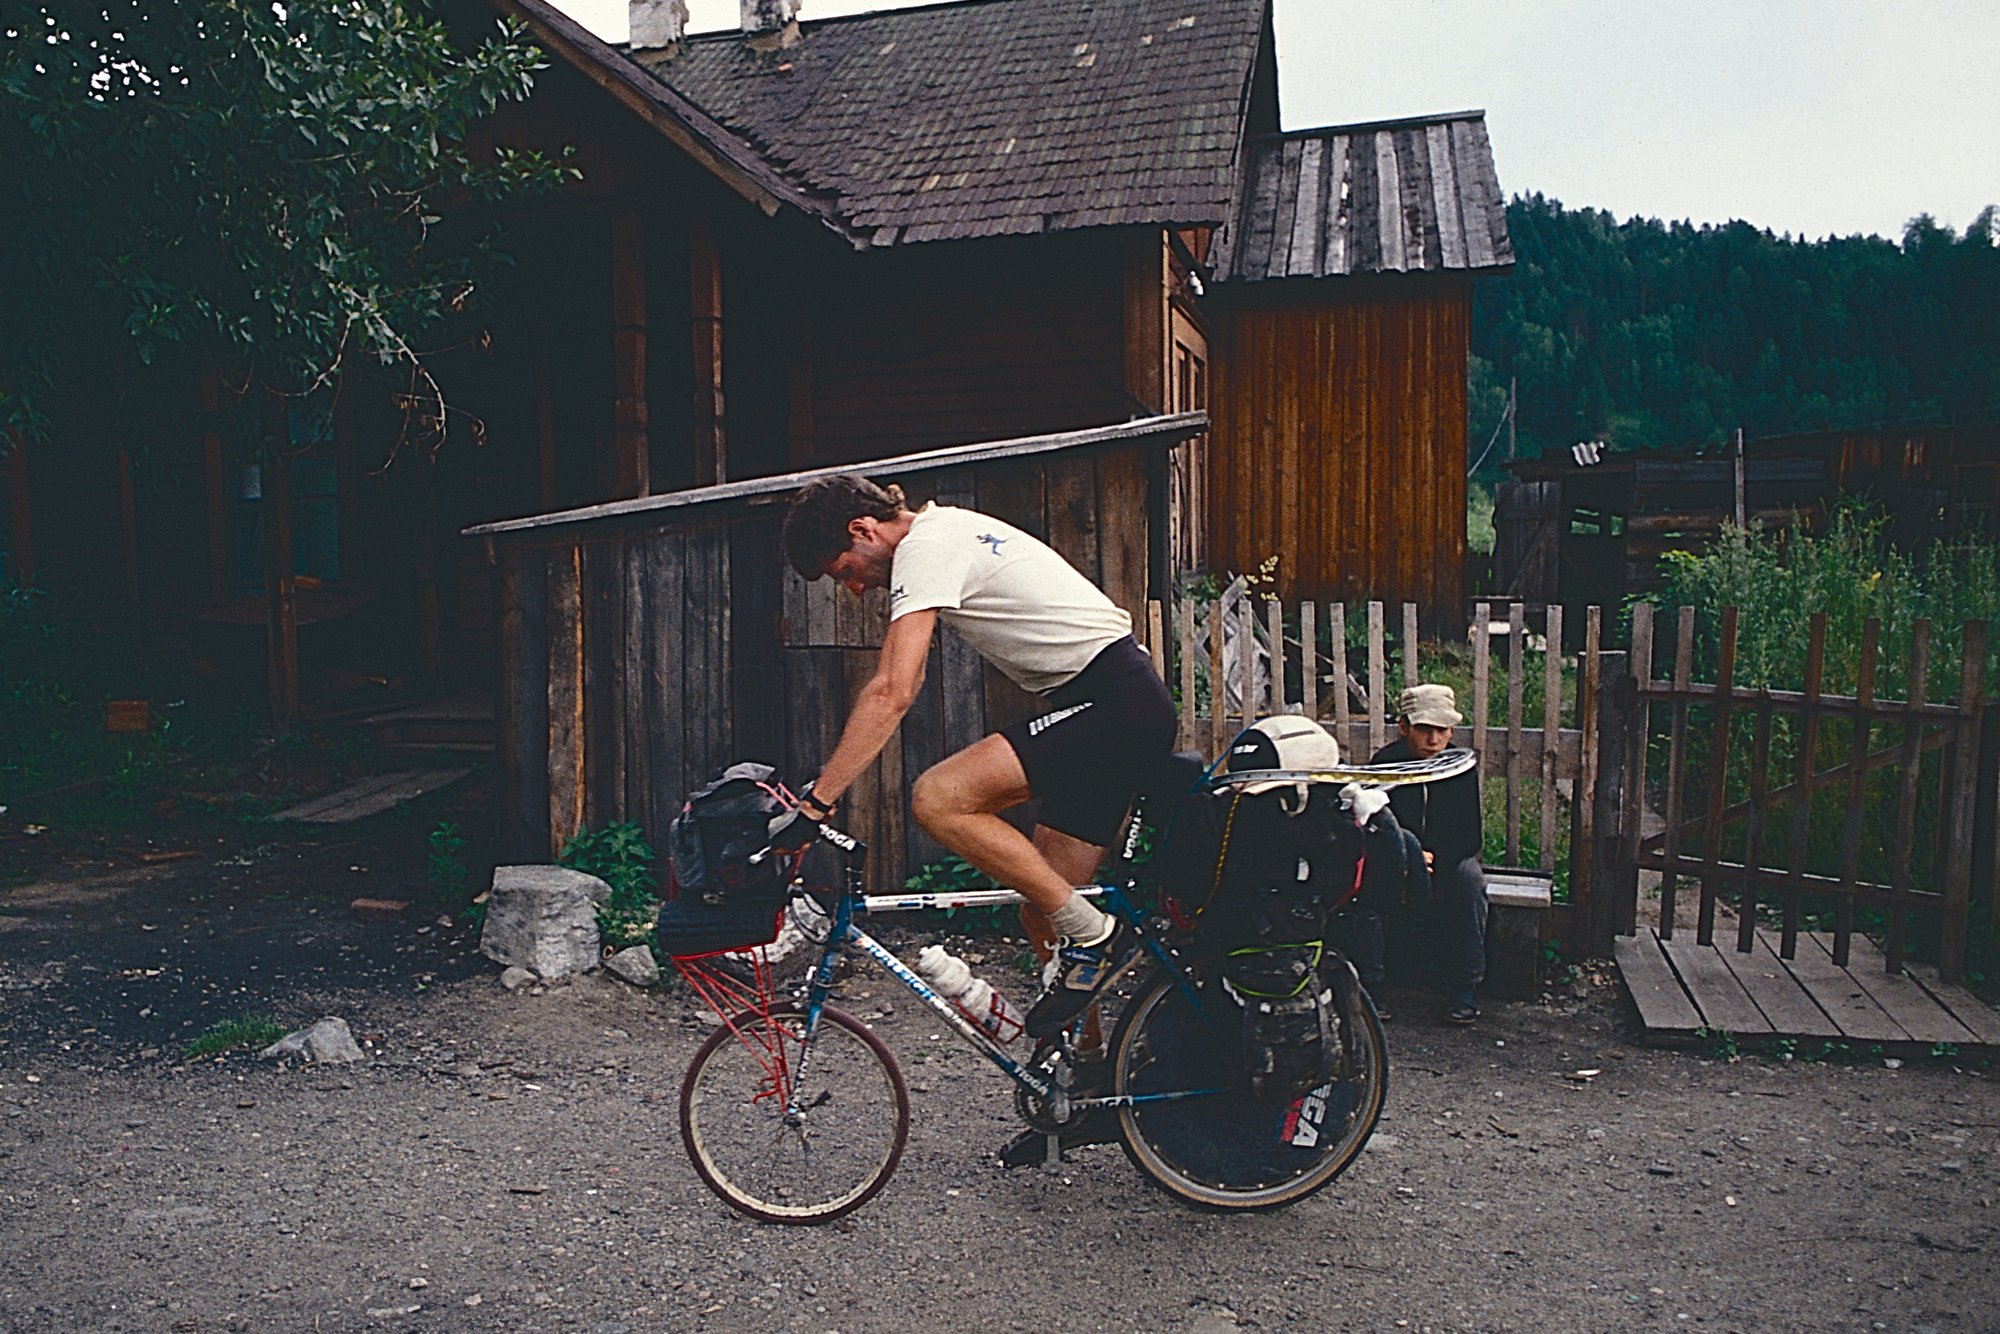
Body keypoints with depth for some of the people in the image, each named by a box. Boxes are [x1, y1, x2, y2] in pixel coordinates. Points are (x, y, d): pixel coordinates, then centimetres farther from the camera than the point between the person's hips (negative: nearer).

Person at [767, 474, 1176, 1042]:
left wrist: (814, 805, -23)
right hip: (1134, 706, 11)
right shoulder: (946, 526, 19)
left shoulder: (925, 547, -12)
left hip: (1112, 703, -11)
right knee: (1044, 904, 10)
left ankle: (1090, 934, -9)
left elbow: (892, 694, -23)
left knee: (937, 800, -21)